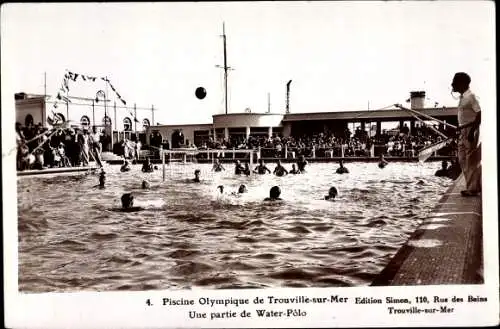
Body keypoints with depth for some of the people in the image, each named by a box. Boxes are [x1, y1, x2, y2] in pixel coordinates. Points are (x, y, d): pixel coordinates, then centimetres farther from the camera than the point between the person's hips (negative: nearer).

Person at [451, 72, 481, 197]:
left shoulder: (470, 96, -13)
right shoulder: (463, 97, 15)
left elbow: (479, 115, -18)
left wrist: (472, 131, -23)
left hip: (470, 130, -10)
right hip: (463, 131, 10)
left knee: (472, 161, -4)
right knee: (463, 160, 11)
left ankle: (472, 188, 1)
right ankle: (475, 186, 19)